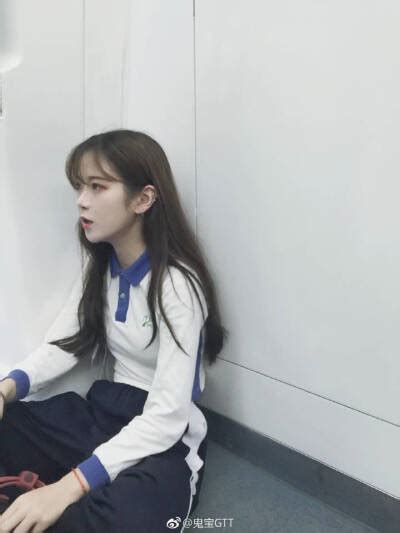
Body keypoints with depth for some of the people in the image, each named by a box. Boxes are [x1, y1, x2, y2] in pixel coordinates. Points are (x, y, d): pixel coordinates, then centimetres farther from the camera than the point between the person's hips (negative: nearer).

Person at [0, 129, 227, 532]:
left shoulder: (177, 284, -21)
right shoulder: (99, 265, 3)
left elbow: (166, 417, -26)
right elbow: (63, 343, 3)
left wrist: (69, 486, -33)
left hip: (163, 438, -5)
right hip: (103, 411, 6)